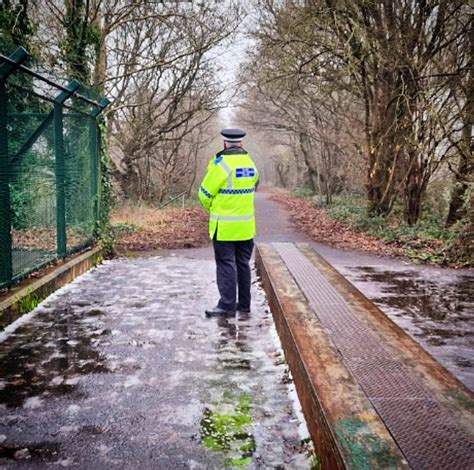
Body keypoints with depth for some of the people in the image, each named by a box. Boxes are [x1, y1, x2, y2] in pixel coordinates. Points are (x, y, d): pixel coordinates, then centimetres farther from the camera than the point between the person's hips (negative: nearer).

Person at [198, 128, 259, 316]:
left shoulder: (222, 162, -13)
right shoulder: (250, 163, 6)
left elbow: (205, 193, -8)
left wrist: (211, 208, 11)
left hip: (224, 225, -6)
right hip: (246, 225, 6)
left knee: (226, 264, -1)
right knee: (243, 263, 13)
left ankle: (227, 305, 1)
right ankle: (244, 304, 19)